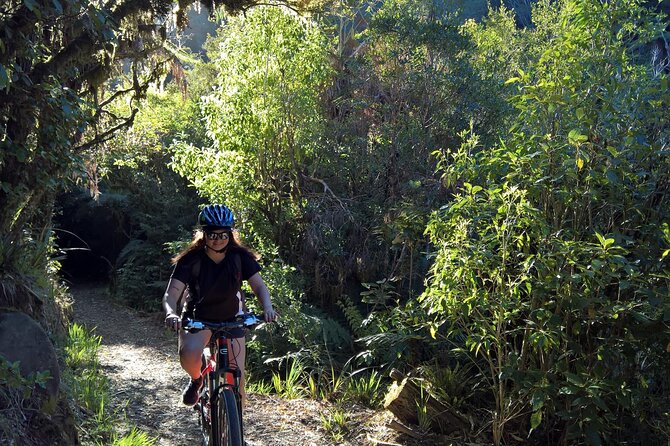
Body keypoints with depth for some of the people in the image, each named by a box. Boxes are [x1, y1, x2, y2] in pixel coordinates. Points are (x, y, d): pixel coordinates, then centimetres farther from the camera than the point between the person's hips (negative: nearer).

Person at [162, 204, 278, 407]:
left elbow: (259, 285, -19)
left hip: (231, 319, 1)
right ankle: (196, 379, 3)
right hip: (198, 317, -1)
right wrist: (171, 313, -49)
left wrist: (267, 307, -41)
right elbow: (171, 294, -26)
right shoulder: (191, 259, -20)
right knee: (189, 355, -33)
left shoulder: (240, 256, -16)